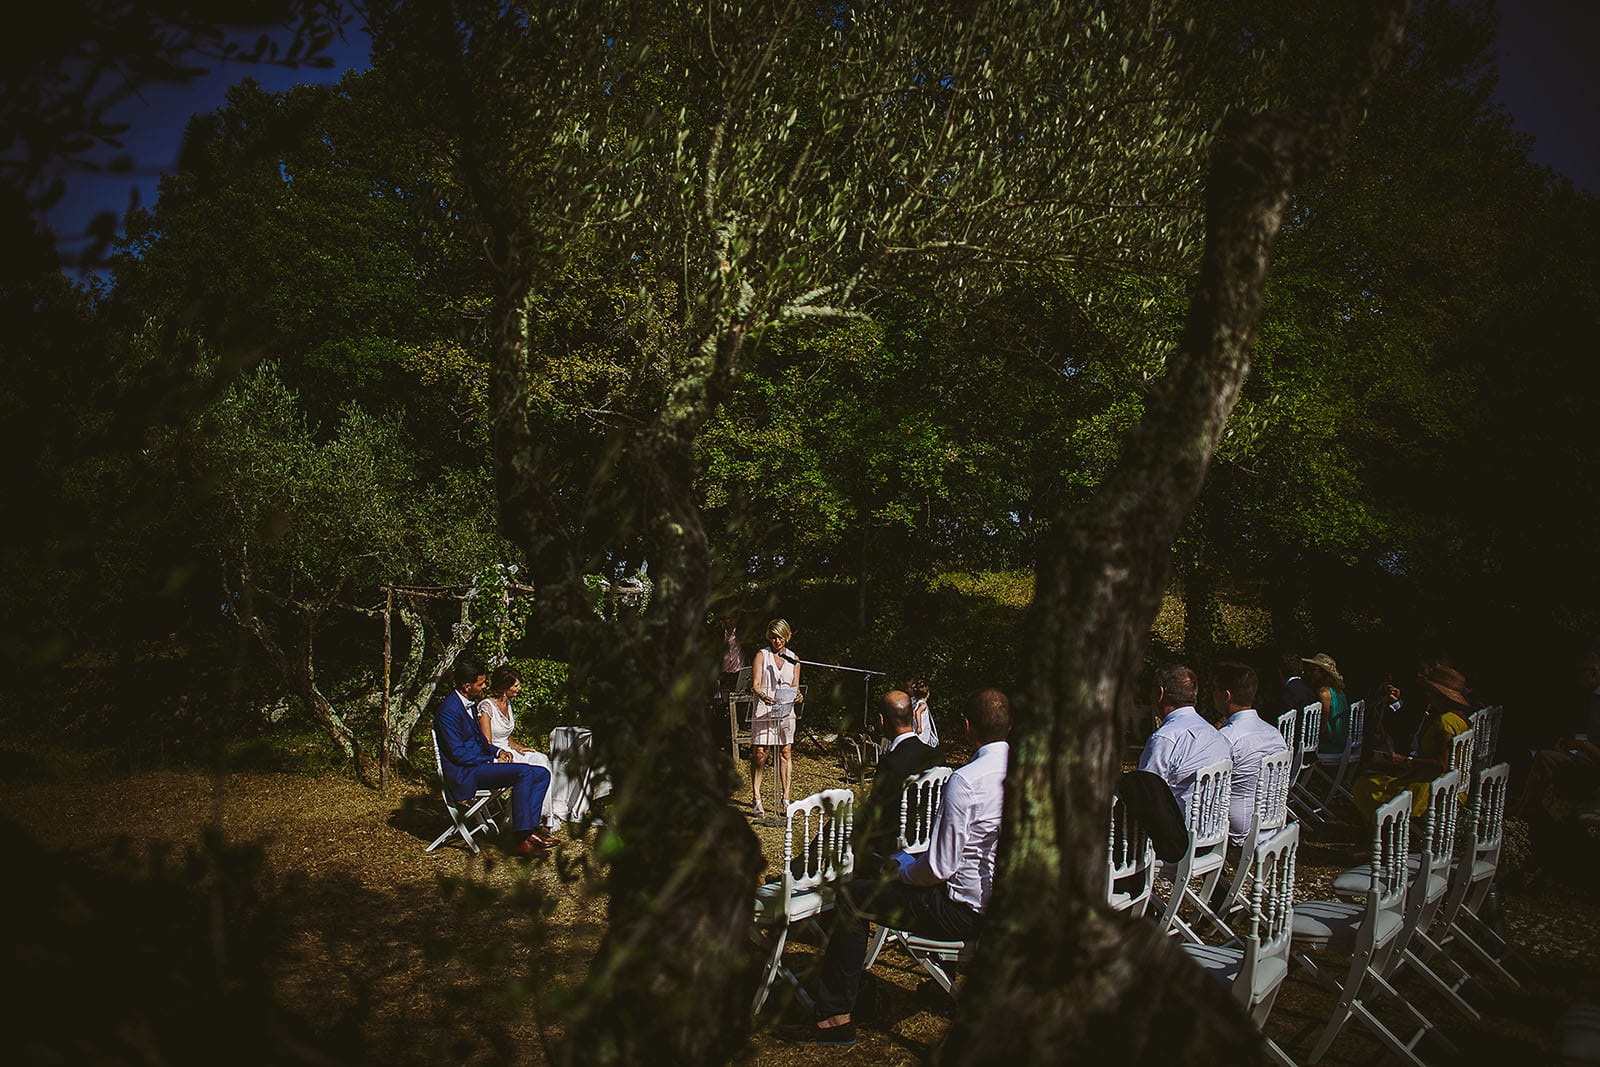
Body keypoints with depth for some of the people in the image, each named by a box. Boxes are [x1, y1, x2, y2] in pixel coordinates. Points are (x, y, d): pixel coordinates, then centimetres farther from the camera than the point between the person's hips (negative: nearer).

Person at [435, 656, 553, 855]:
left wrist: (499, 752, 5)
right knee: (524, 772, -29)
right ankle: (520, 837, -25)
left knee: (542, 774, -3)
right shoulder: (448, 710, -15)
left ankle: (531, 828, -12)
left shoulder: (470, 704, 15)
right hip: (465, 773, -10)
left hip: (480, 763, 10)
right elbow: (458, 753, -19)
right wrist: (493, 761, -14)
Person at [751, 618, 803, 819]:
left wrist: (798, 695, -12)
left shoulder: (794, 659, 12)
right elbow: (755, 683, -7)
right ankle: (756, 797, 2)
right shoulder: (762, 655, 2)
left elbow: (795, 686, 11)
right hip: (764, 710, -3)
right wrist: (762, 695, -28)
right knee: (759, 752, -5)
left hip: (786, 710, 3)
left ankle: (786, 799, 7)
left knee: (786, 752, 2)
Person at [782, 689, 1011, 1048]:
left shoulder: (965, 781, -25)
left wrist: (900, 869, -1)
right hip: (1005, 900, 8)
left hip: (966, 911, -8)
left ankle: (836, 1018, 8)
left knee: (854, 896, 3)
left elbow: (939, 868, -22)